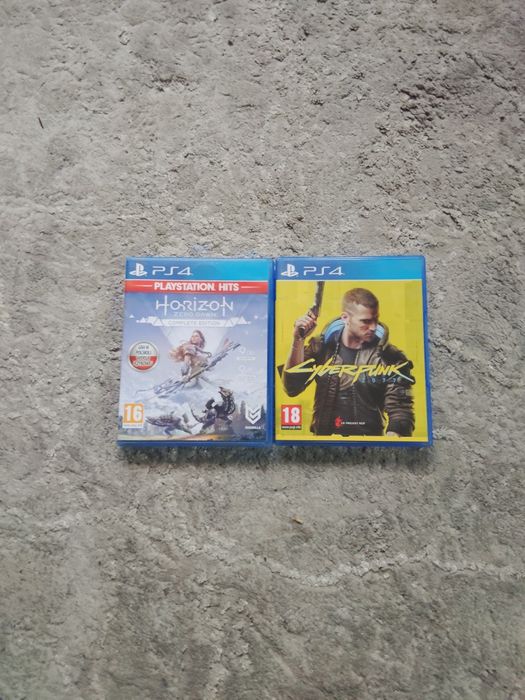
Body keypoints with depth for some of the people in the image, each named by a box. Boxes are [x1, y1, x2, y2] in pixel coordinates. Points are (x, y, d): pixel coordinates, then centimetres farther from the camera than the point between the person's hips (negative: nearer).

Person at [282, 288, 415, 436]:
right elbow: (292, 388, -8)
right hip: (324, 433, 1)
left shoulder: (389, 357, -5)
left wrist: (394, 434, -26)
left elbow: (400, 408, -6)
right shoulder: (322, 346, -1)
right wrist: (298, 340, -17)